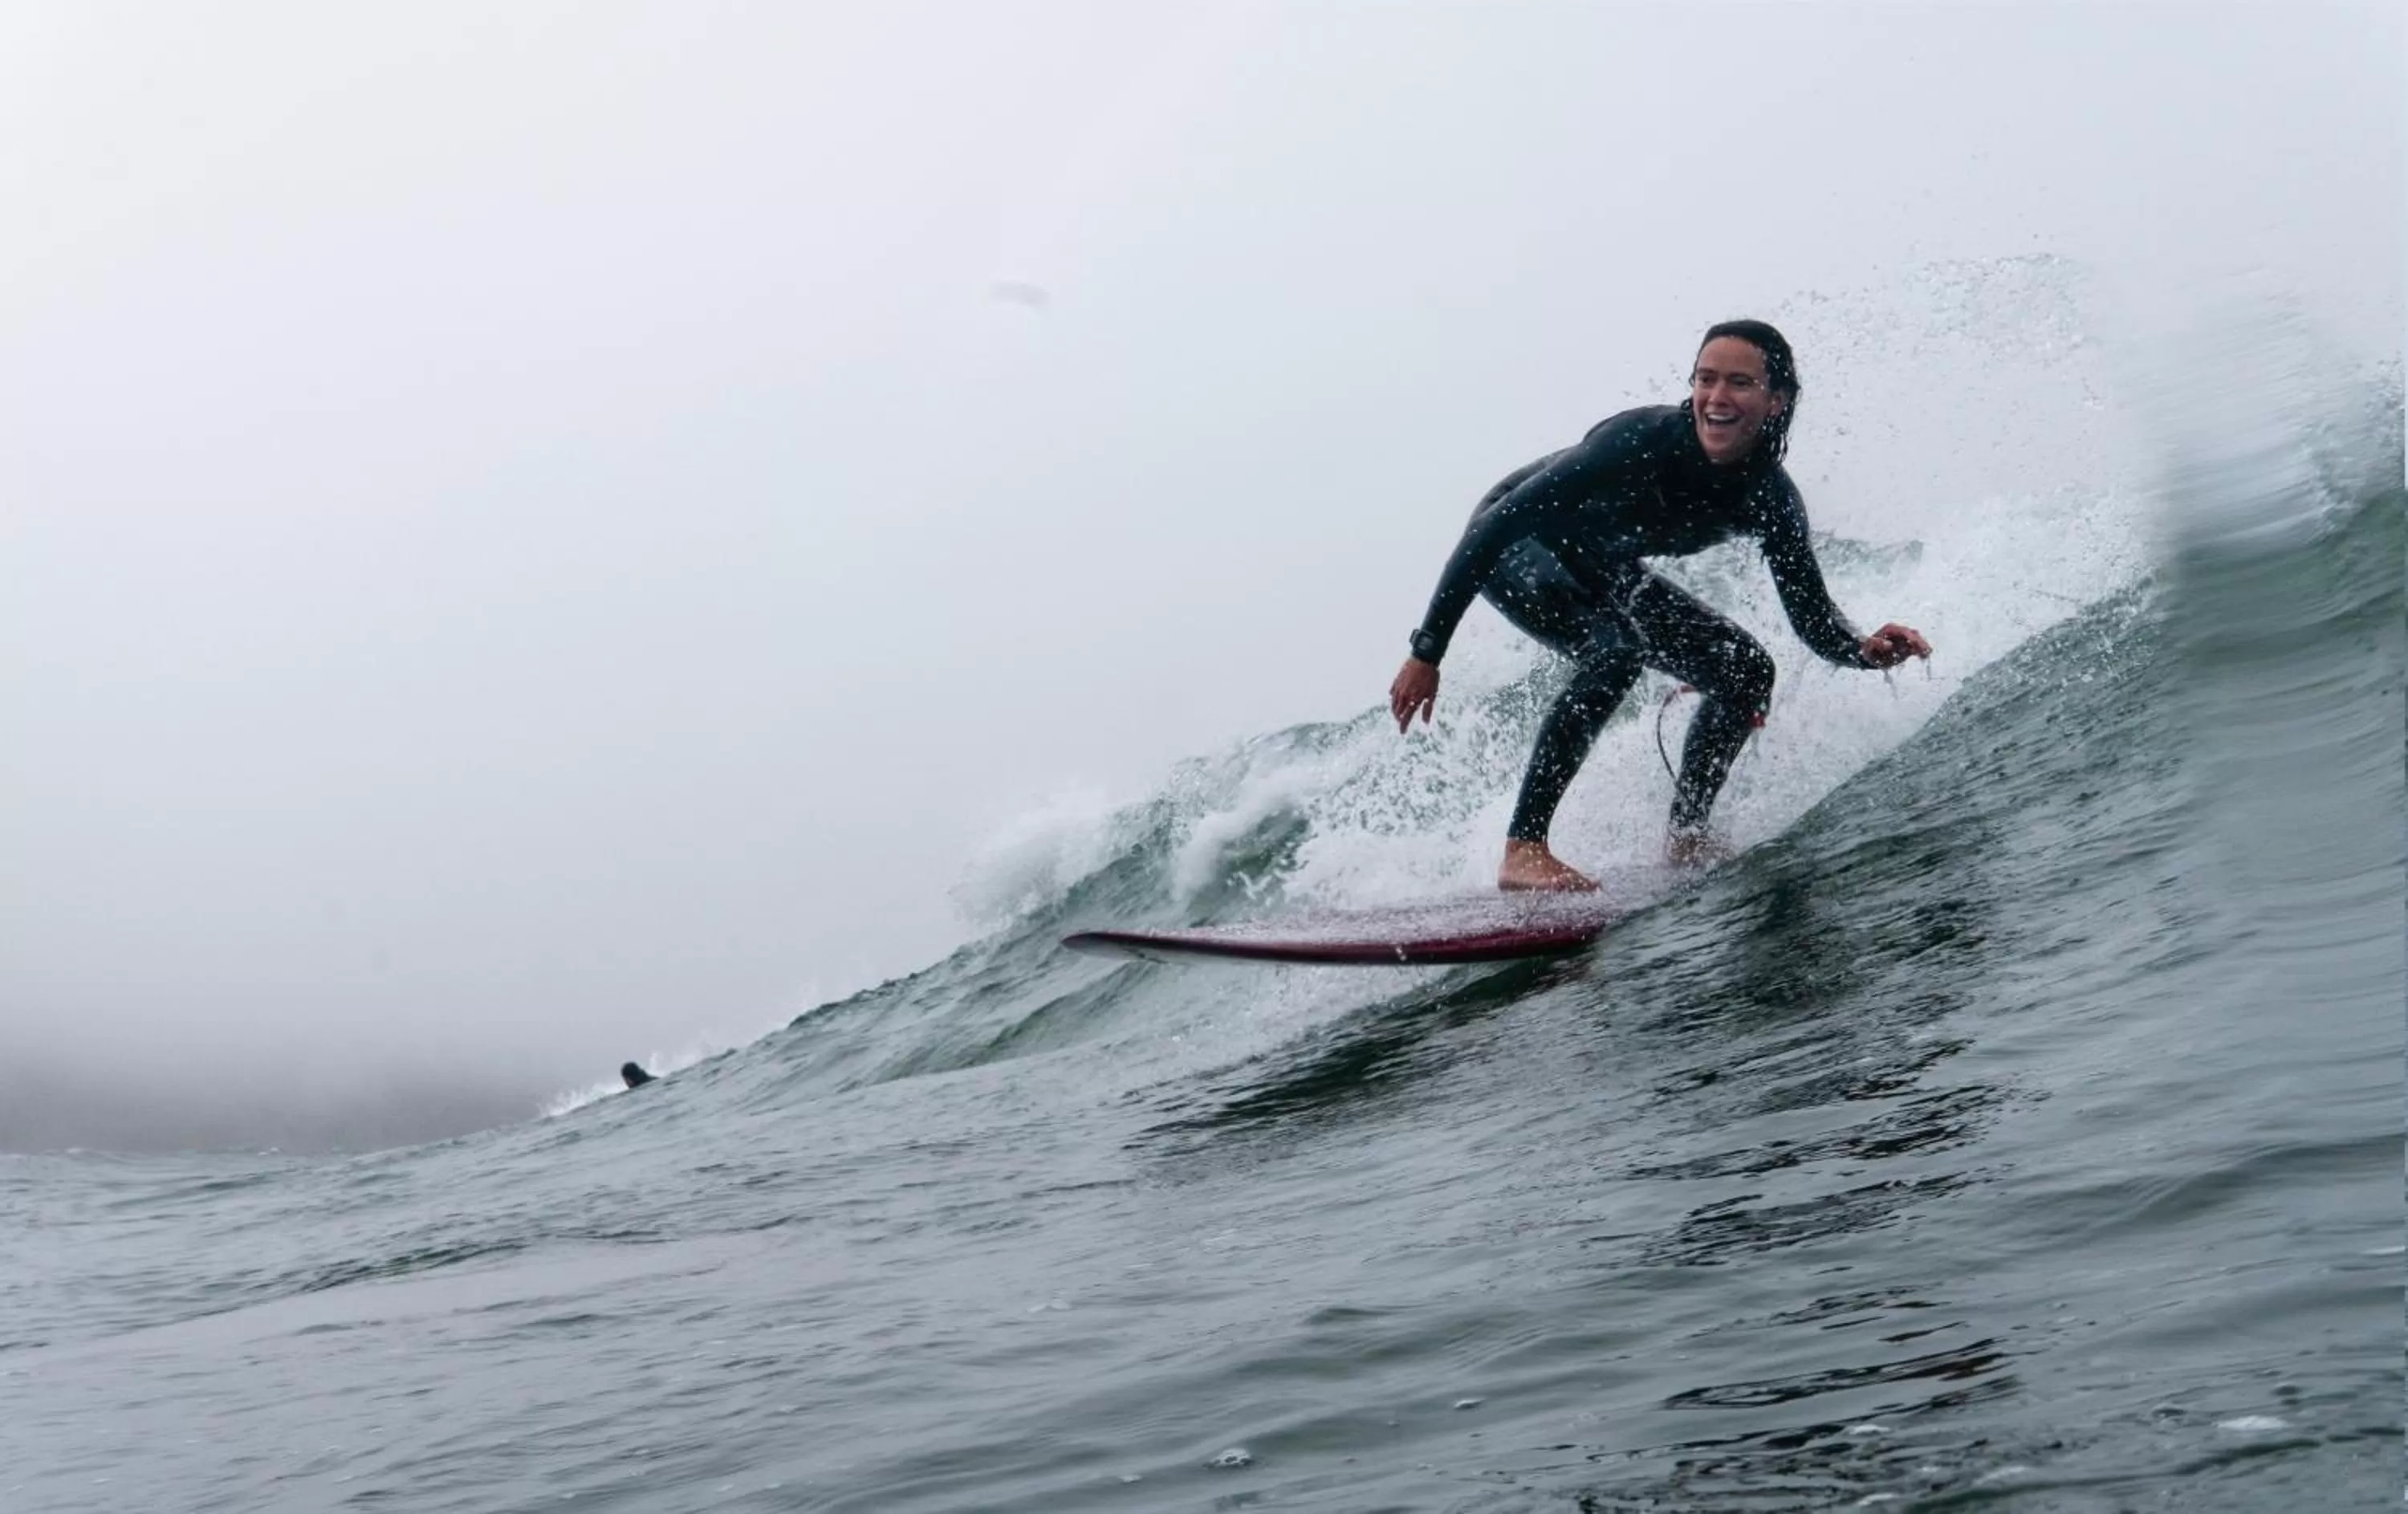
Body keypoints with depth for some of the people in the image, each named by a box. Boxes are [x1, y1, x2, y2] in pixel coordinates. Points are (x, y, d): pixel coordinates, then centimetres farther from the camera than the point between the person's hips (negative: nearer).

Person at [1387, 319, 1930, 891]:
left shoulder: (1770, 499, -18)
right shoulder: (1640, 442, -34)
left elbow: (1812, 618, -11)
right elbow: (1494, 526, -32)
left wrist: (1865, 650, -36)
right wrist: (1427, 651, -33)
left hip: (1601, 571, 6)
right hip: (1511, 548, -6)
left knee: (1747, 672, -3)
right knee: (1620, 645, -33)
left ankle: (1684, 838, 11)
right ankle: (1524, 848, -32)